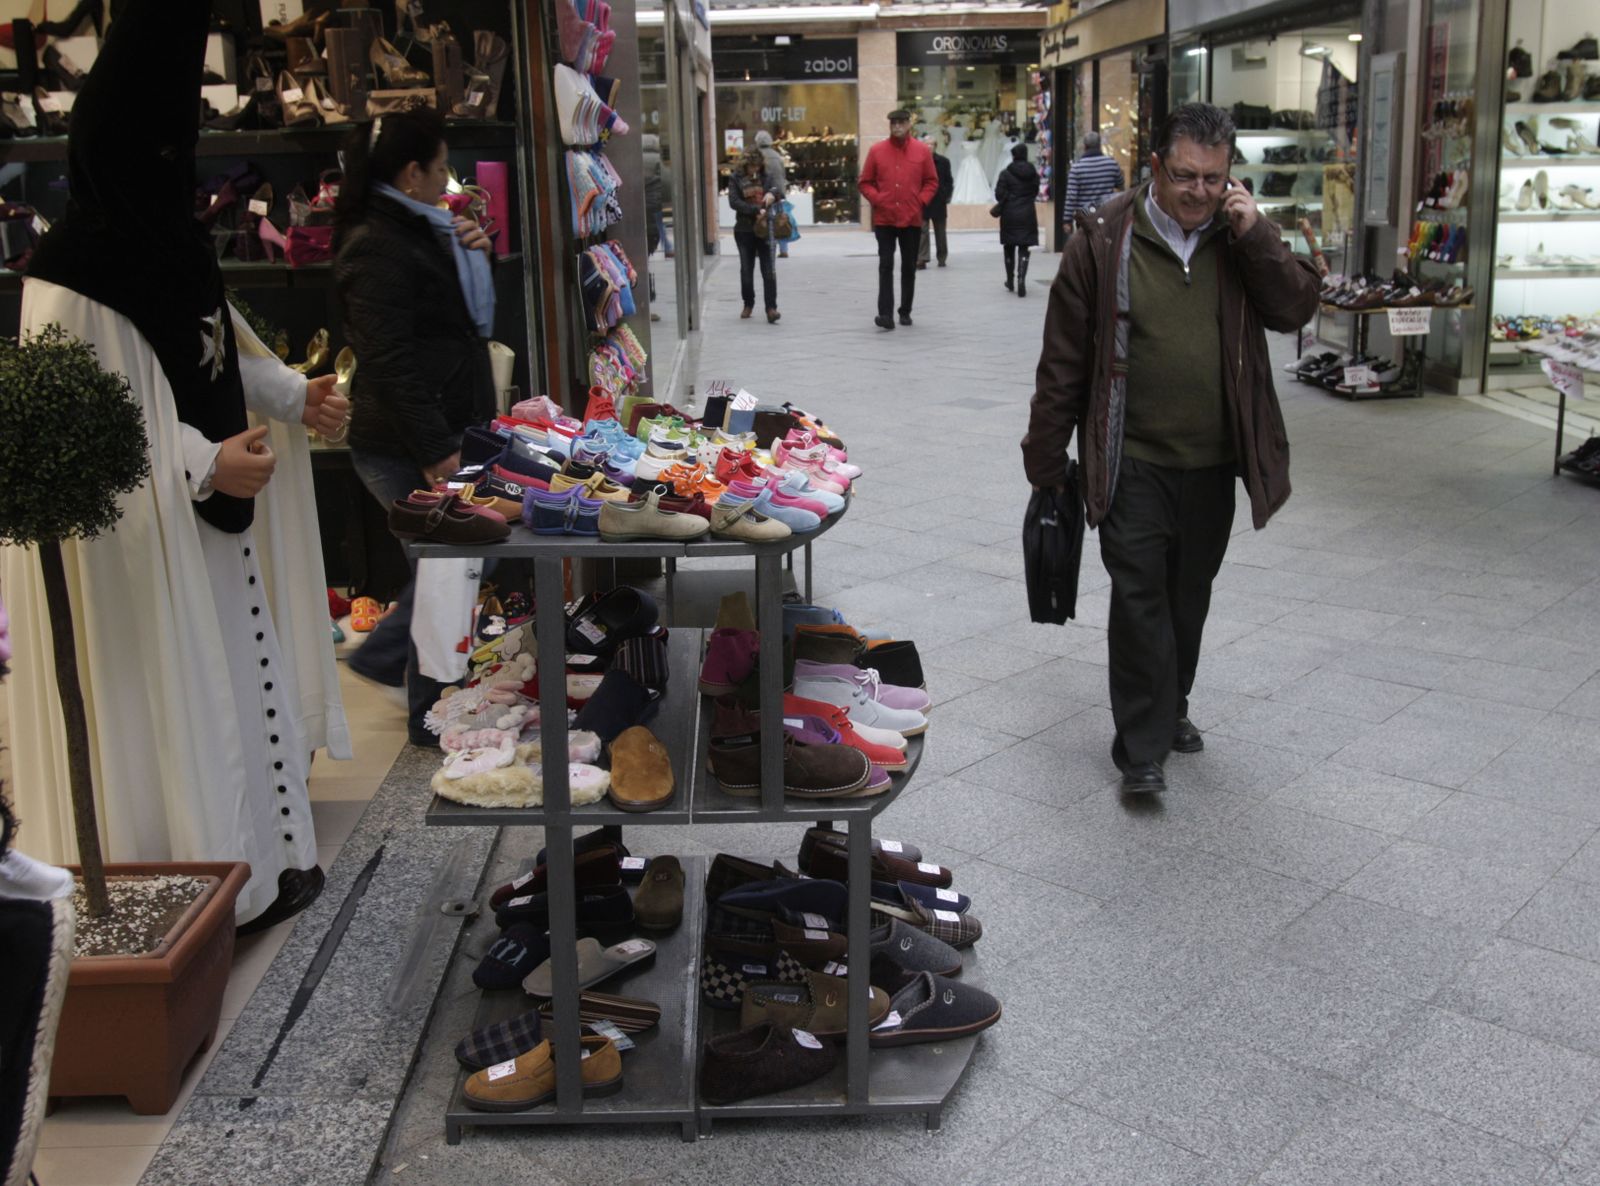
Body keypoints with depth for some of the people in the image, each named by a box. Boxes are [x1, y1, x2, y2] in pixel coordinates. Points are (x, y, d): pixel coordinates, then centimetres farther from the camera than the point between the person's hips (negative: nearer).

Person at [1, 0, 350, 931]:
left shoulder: (171, 239, 6)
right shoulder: (76, 273, -22)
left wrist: (294, 395, 11)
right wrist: (206, 464, -26)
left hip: (214, 515, 10)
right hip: (139, 537, -9)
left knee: (239, 671, 19)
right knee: (172, 702, 1)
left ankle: (261, 860, 35)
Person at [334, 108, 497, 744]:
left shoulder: (418, 231, 15)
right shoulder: (376, 248, -17)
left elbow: (465, 318, 24)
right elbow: (390, 363, -23)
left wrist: (470, 255, 7)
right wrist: (436, 450, -24)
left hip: (441, 431, 10)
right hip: (407, 450, -10)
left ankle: (382, 654, 35)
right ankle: (431, 717, 17)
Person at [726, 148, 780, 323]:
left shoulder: (765, 176, 3)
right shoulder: (736, 179, -2)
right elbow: (734, 202, -12)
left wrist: (773, 194, -13)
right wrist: (756, 210, -20)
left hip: (764, 228, 0)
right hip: (744, 229, 0)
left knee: (769, 270, -7)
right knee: (746, 269, 12)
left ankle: (771, 308, -7)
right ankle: (748, 304, 28)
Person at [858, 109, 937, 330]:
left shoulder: (923, 151, 3)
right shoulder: (876, 150, 1)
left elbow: (932, 181, 7)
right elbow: (864, 182, 5)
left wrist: (921, 201, -6)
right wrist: (877, 199, -9)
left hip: (912, 220, 1)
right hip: (884, 219, -1)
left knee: (909, 267, 9)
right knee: (886, 266, -7)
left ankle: (905, 311, 21)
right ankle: (886, 314, -12)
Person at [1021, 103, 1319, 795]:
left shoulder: (1241, 235, 4)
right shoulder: (1104, 238, -7)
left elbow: (1295, 310, -2)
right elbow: (1063, 360, -5)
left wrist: (1257, 237, -13)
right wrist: (1046, 463, -4)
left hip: (1213, 464, 4)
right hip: (1133, 462, -4)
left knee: (1189, 599, 17)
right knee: (1140, 598, -6)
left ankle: (1170, 709, 36)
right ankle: (1142, 746, 2)